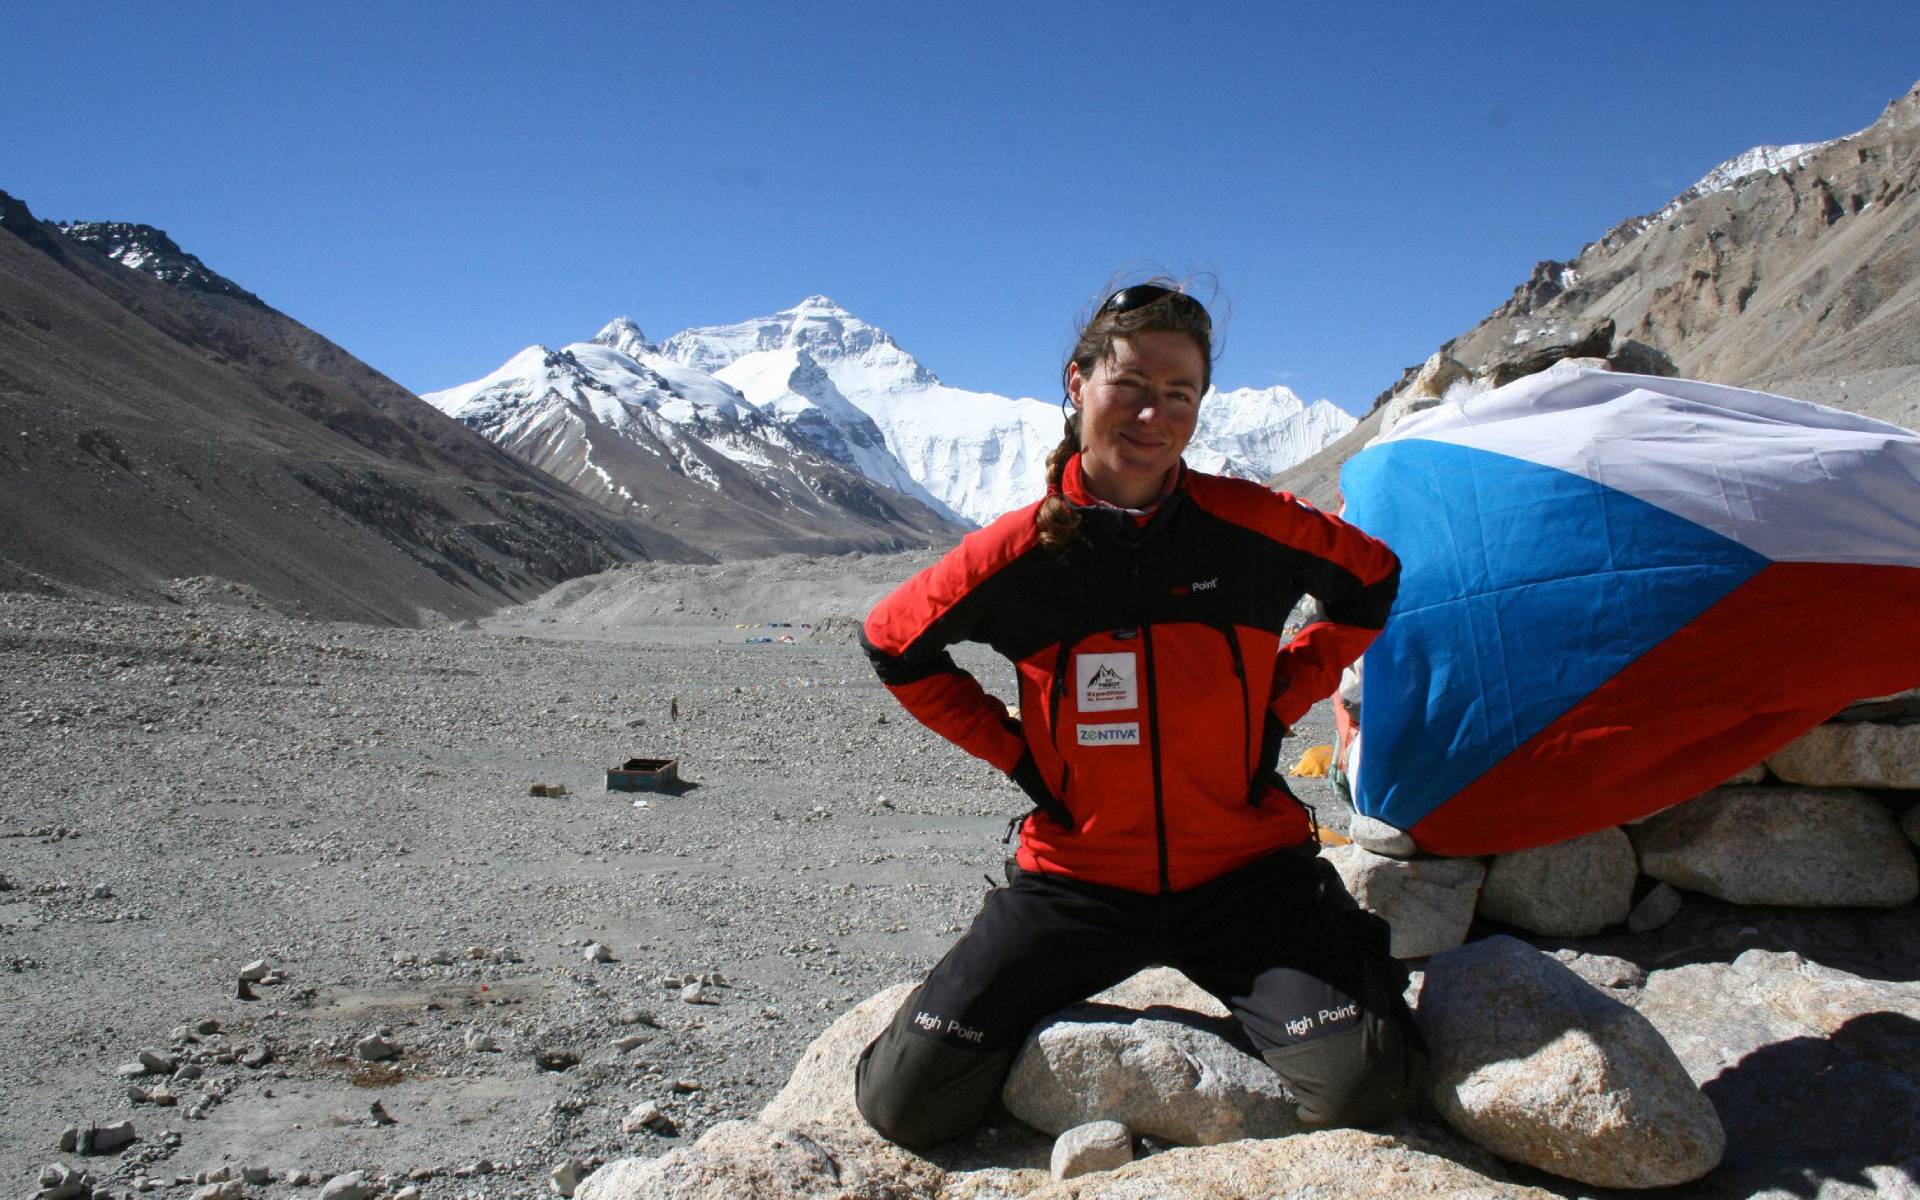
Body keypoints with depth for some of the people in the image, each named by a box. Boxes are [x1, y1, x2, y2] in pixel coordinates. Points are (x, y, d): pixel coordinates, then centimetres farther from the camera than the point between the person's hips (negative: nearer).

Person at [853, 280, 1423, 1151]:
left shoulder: (1255, 526, -8)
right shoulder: (1019, 551, -9)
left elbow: (1371, 583, 13)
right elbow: (893, 645, 9)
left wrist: (1282, 700, 4)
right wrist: (1011, 747, 1)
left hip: (1245, 873, 0)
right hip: (1076, 880, 1)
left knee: (1364, 1085, -19)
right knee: (906, 1103, -9)